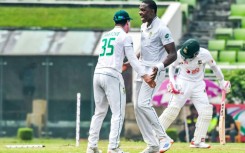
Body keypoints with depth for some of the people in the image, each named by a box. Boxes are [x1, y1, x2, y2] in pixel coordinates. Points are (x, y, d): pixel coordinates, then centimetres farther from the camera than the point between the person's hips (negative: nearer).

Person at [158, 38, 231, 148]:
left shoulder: (205, 54, -19)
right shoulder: (179, 54, -19)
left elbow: (214, 67, 0)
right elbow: (172, 66, 1)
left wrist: (222, 82, 8)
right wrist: (172, 82, -11)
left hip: (198, 85, 2)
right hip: (182, 84, -2)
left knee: (206, 111, -8)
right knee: (172, 109, -13)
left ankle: (197, 141, -1)